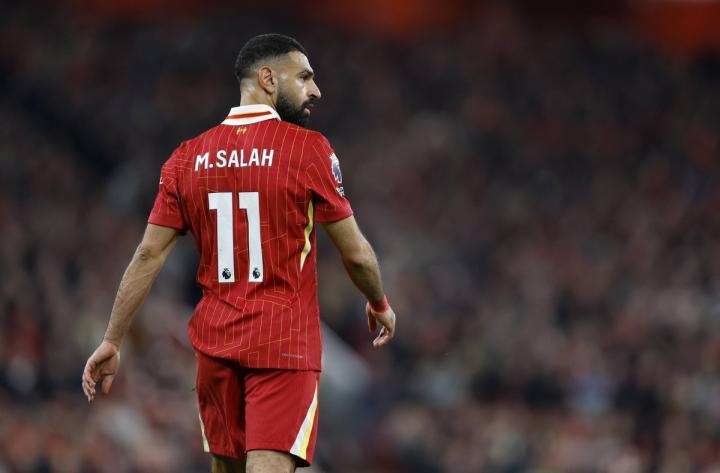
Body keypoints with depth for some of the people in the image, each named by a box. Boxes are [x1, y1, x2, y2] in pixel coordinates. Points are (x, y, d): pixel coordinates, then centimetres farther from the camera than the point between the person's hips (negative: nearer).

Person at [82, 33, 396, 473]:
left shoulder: (188, 156, 6)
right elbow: (356, 253, -3)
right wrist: (380, 304, 17)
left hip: (215, 338, 5)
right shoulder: (308, 148, -7)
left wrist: (112, 341, 9)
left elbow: (149, 255, 3)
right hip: (285, 339, -5)